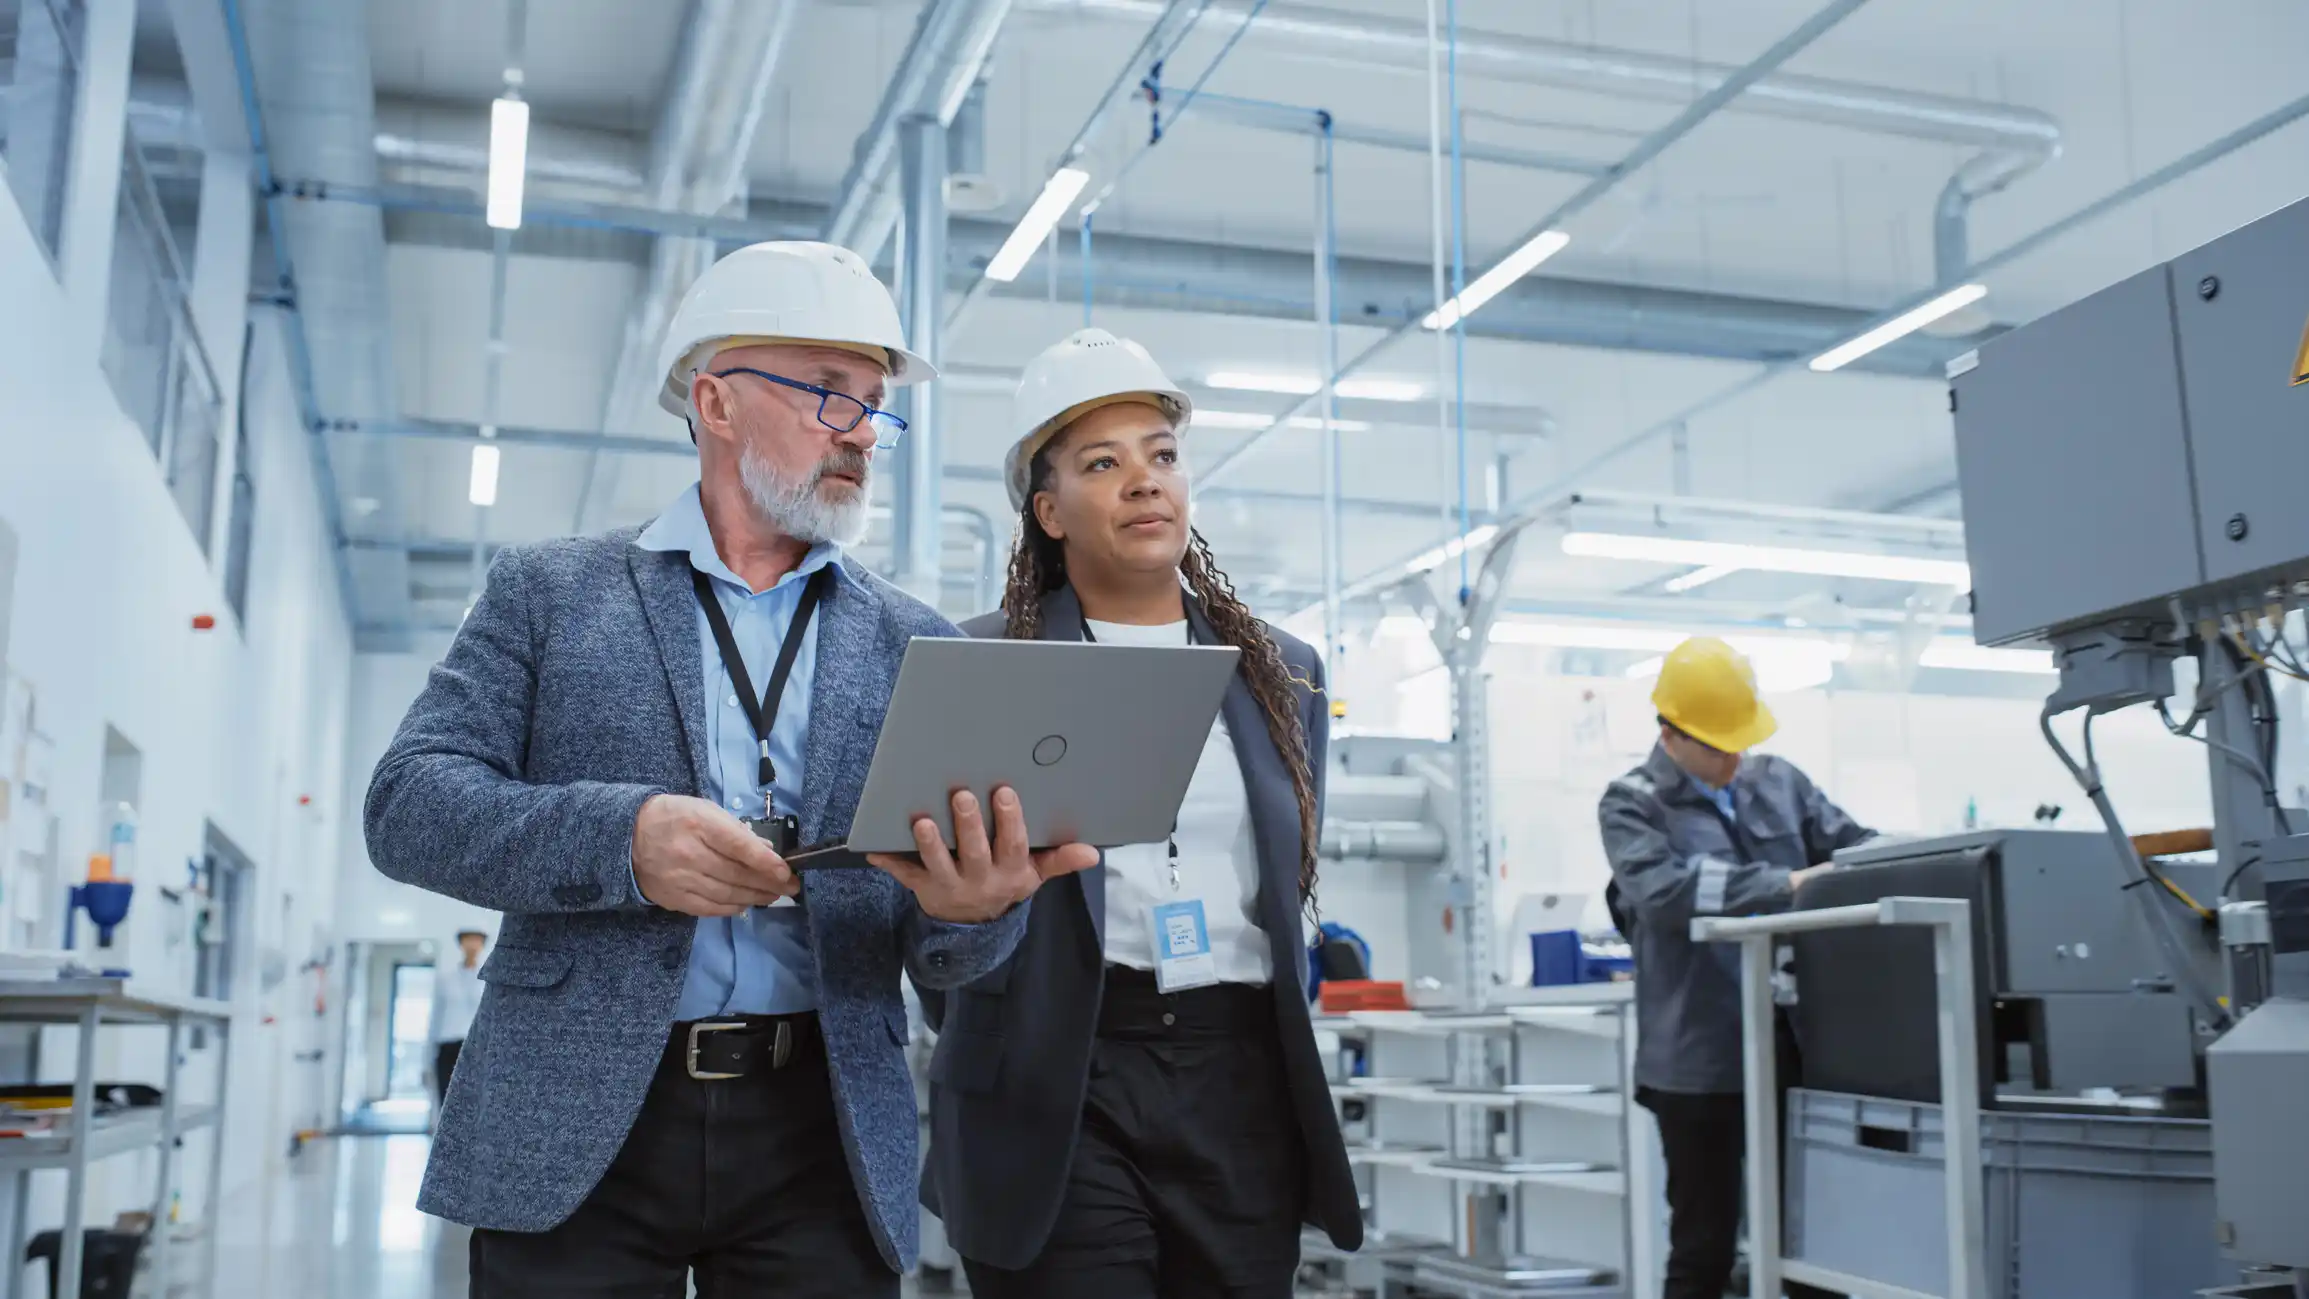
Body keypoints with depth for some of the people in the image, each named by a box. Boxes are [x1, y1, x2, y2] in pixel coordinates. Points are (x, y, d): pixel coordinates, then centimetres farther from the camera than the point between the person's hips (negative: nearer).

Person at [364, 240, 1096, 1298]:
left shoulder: (915, 646, 9)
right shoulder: (549, 591, 6)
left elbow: (936, 953, 6)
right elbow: (408, 803, -2)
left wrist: (975, 908, -19)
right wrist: (621, 837, -20)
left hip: (825, 1134, 2)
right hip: (576, 1132, -1)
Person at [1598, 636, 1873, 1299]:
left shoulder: (1780, 781, 11)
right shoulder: (1632, 804, -3)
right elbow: (1662, 889, -20)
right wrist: (1785, 885, -26)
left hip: (1793, 1045, 5)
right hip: (1701, 1057, -4)